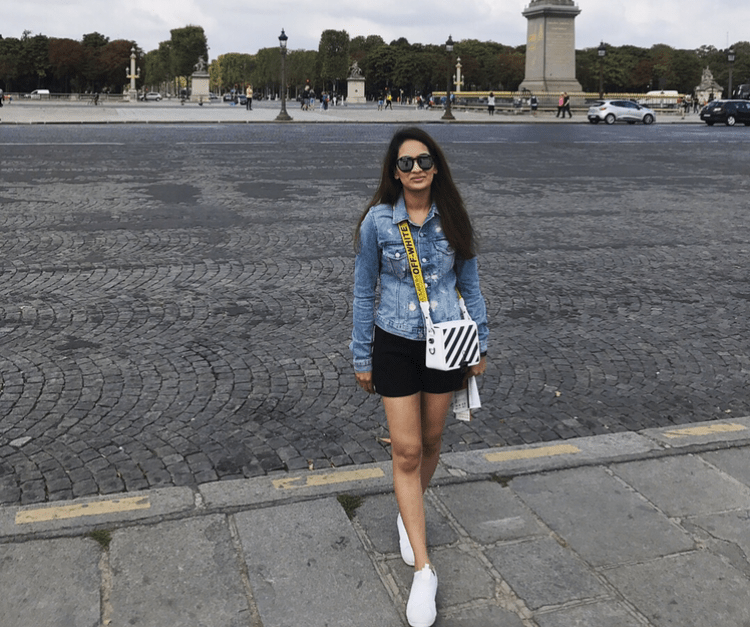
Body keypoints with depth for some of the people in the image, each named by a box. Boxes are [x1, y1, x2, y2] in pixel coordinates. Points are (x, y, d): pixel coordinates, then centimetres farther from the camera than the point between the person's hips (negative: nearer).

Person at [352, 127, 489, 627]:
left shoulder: (452, 219, -4)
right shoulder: (378, 221, -9)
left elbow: (469, 284, 6)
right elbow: (364, 293, -2)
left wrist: (479, 343, 6)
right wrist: (363, 358, 1)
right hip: (395, 344, -2)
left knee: (431, 441, 16)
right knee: (406, 451, -2)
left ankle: (410, 512, 46)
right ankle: (424, 569, 6)